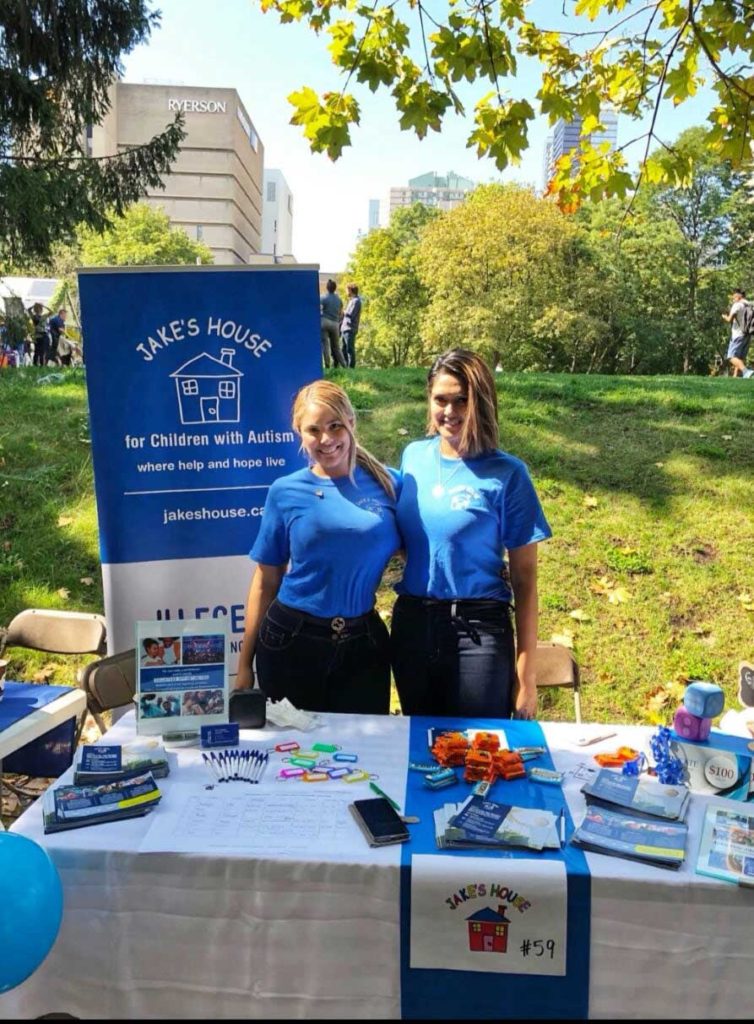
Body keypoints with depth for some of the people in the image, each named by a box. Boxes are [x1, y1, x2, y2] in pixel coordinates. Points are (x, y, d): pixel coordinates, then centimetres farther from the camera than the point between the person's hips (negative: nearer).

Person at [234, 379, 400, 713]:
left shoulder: (385, 483, -2)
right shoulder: (286, 492, -4)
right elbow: (266, 582, 1)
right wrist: (244, 664, 3)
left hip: (364, 641, 1)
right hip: (291, 640, 0)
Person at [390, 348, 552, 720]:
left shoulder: (506, 474, -10)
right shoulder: (413, 456, 2)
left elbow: (524, 578, -8)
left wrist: (526, 673, -8)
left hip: (479, 632, -4)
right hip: (410, 624, 4)